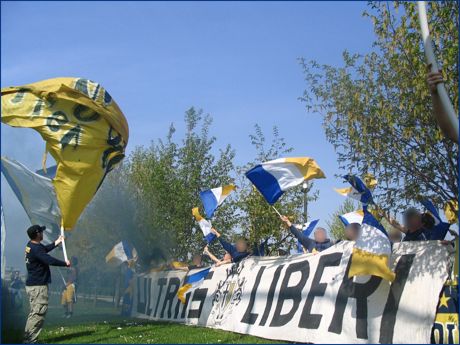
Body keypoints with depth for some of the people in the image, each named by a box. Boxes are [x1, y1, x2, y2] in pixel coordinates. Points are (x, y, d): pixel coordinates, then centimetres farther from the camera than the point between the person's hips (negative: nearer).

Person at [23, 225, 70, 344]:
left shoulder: (31, 245, 9)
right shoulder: (36, 249, -21)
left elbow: (45, 249, 26)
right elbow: (50, 260, -27)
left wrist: (57, 242, 29)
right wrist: (65, 263, -13)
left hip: (32, 285, 11)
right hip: (38, 285, -11)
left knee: (35, 312, 15)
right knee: (39, 312, -10)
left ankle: (28, 339, 17)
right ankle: (29, 340, -12)